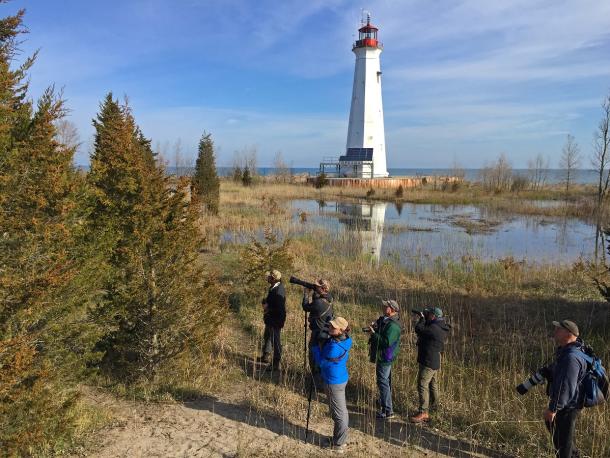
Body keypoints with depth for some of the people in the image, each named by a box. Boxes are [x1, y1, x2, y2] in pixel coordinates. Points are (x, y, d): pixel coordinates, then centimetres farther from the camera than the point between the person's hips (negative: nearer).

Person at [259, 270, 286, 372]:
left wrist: (268, 309, -20)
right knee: (267, 337, 27)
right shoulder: (273, 287, -1)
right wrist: (265, 301, -3)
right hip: (270, 318, 10)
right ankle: (266, 356, 47)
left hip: (276, 320, -10)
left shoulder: (278, 291, -31)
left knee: (275, 340, 2)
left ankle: (276, 364, 16)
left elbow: (279, 309, -29)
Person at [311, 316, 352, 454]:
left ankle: (338, 444, 22)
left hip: (334, 382, -9)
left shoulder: (335, 347, -32)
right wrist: (321, 345, 0)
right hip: (340, 379, 9)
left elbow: (321, 362, -19)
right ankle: (340, 438, 38)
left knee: (339, 413, 7)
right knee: (342, 411, 22)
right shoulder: (343, 340, -3)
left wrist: (315, 347, -8)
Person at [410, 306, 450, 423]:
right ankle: (434, 406, 43)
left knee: (422, 385, -11)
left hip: (428, 362, -11)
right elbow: (425, 330, 18)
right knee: (433, 384, 25)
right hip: (435, 361, 11)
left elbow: (419, 329, -21)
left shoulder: (434, 328, -24)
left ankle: (423, 413, -12)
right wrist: (422, 319, 9)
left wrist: (421, 319, -6)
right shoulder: (441, 328, 8)